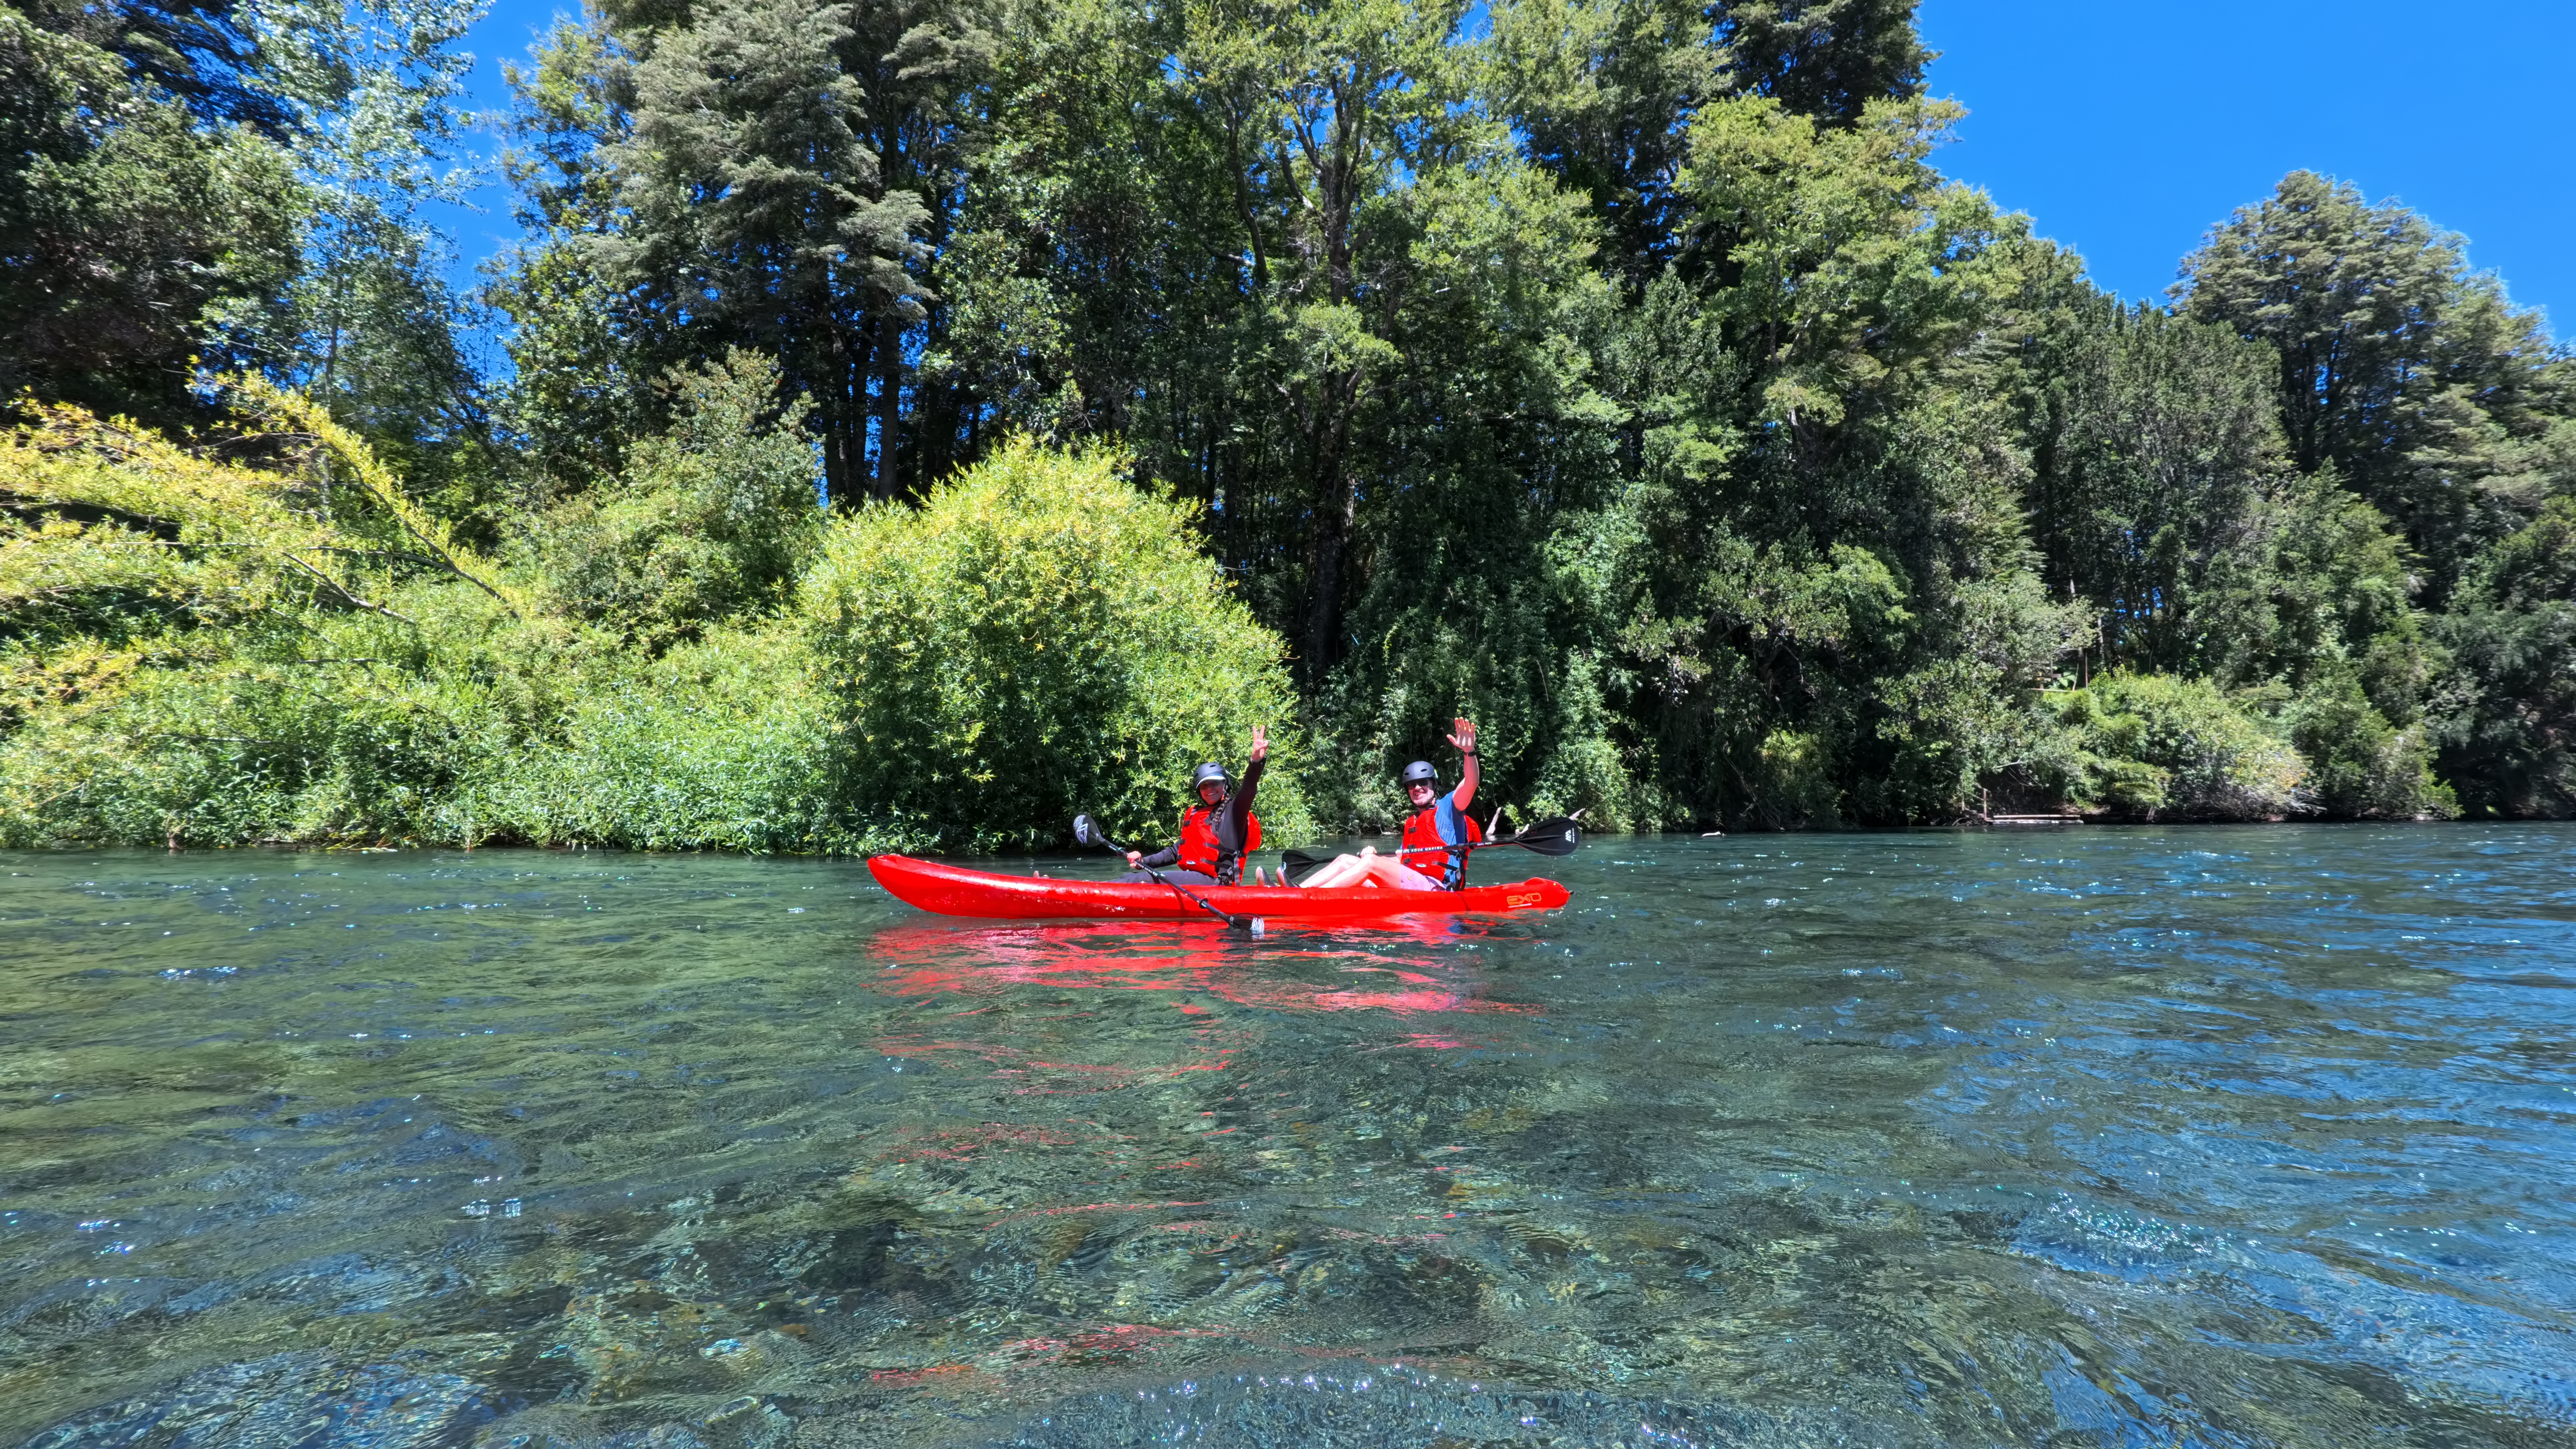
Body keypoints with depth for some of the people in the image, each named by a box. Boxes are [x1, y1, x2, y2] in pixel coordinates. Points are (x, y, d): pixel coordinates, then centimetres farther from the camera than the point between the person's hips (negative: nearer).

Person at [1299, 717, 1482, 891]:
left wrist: (1469, 751, -30)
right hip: (1407, 887, 8)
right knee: (1346, 860, -3)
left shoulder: (1447, 806, 6)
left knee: (1369, 862, -26)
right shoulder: (1411, 822, 28)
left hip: (1434, 890, -8)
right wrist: (1373, 854, 9)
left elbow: (1470, 784, -13)